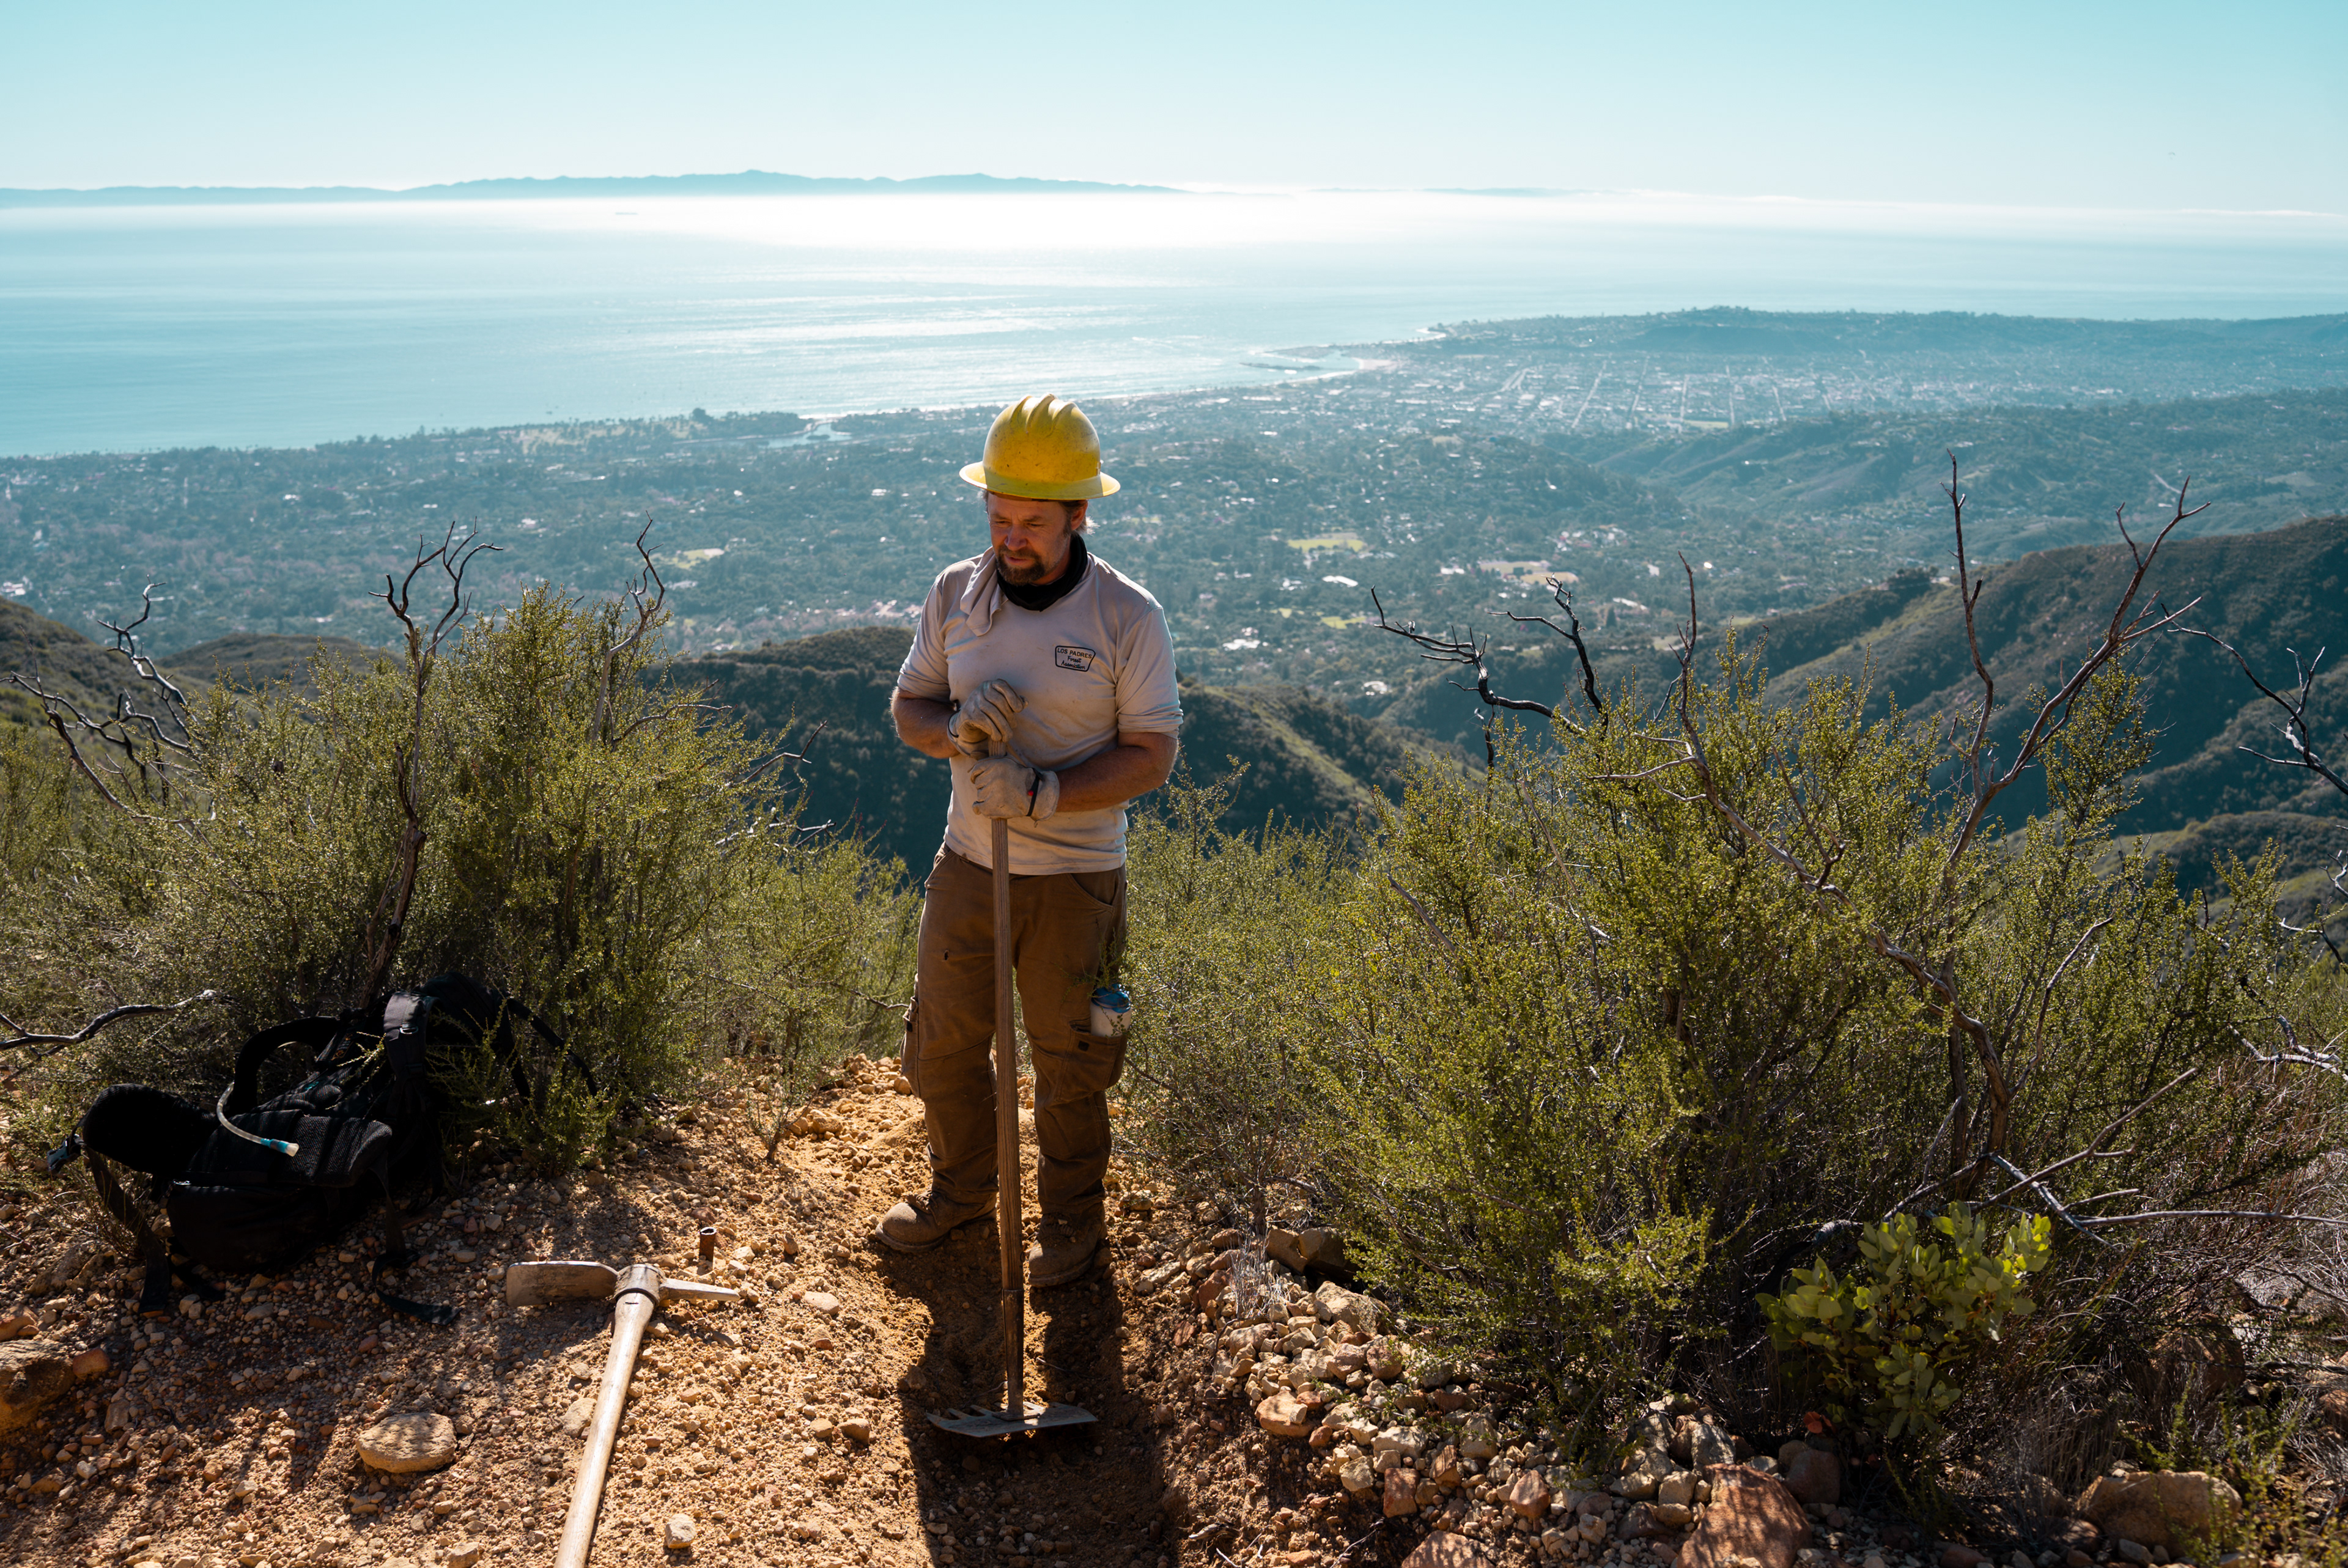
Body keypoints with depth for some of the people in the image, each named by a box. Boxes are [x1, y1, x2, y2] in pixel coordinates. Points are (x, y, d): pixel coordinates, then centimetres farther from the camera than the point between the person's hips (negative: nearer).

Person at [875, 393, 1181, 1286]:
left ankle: (1071, 1218, 34)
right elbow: (908, 708, 6)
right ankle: (962, 1187, 42)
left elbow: (1152, 756, -13)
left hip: (1074, 878, -4)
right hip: (967, 865, 4)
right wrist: (957, 729, -18)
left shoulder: (1128, 617, -14)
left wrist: (1043, 794, -27)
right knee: (940, 1043, 17)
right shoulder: (955, 594, -2)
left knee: (1069, 1062, 12)